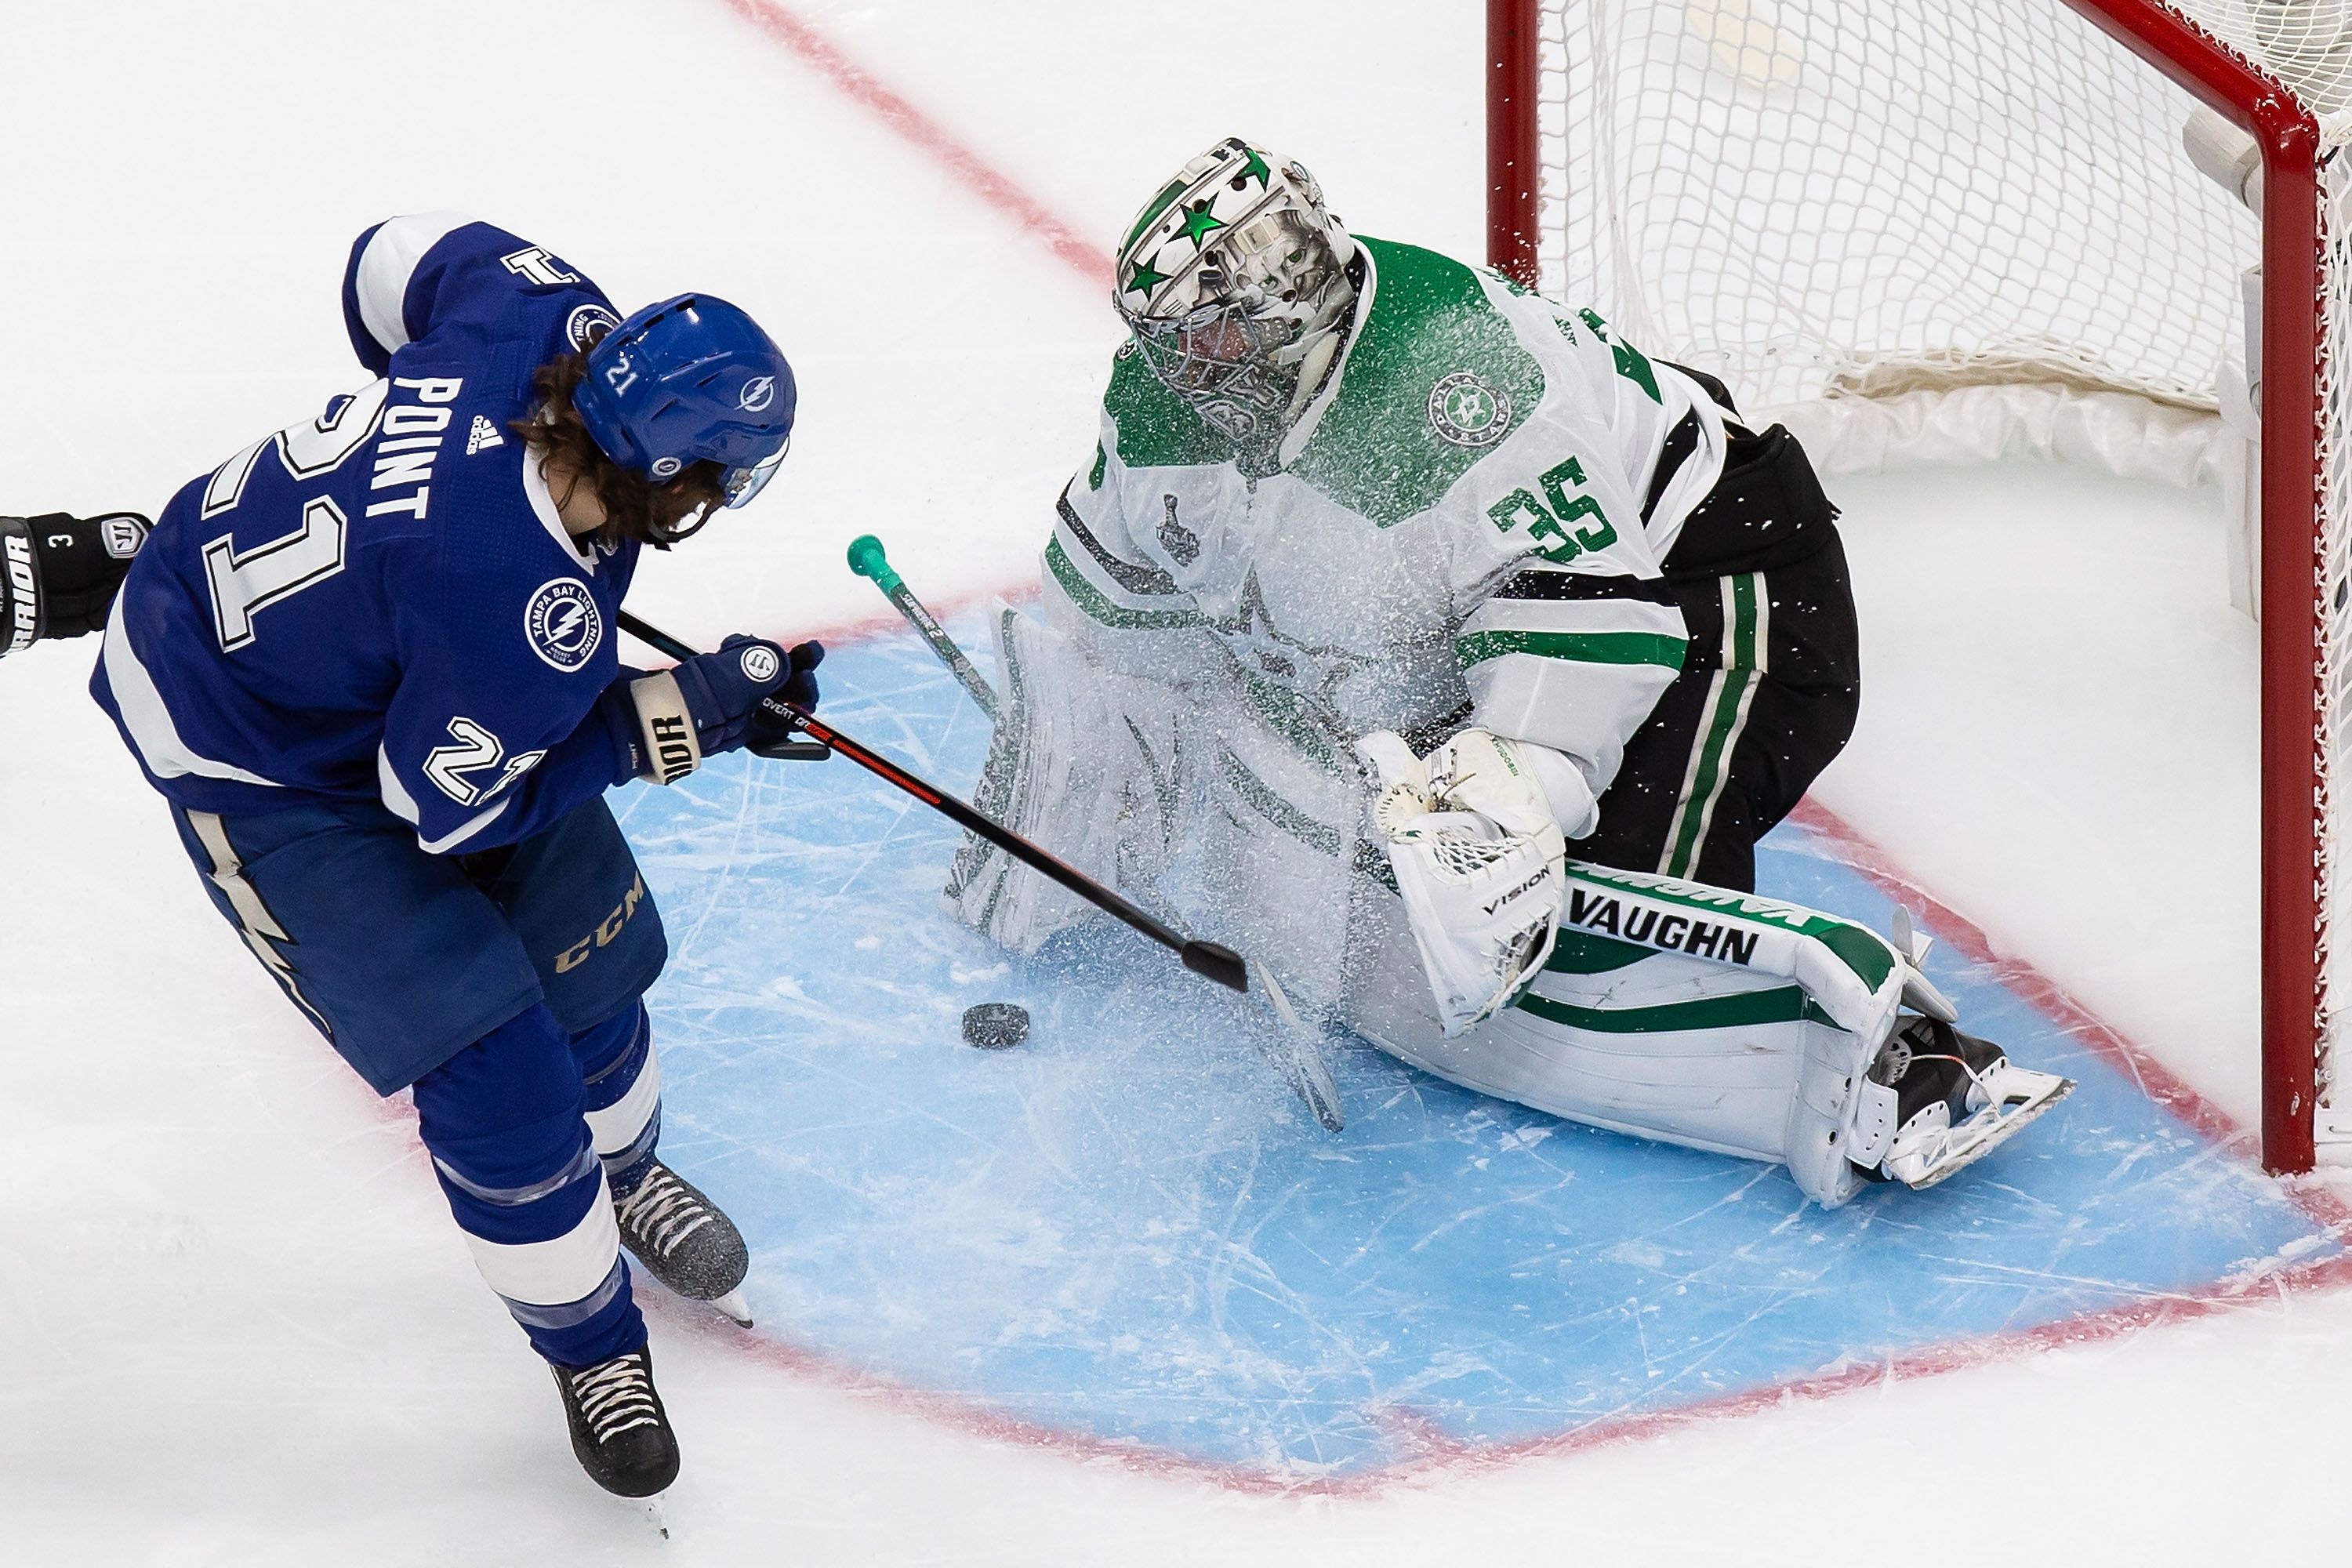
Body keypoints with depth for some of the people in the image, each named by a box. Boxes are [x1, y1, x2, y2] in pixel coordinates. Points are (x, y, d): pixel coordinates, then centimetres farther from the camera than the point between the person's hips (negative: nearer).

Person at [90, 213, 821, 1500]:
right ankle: (592, 1345, 16)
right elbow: (448, 807, -23)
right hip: (251, 760, -8)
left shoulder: (548, 315, -24)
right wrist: (676, 719, -19)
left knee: (581, 953, 16)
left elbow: (400, 257, -2)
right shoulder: (528, 623, -41)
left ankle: (619, 1173, 47)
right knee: (496, 1073, -8)